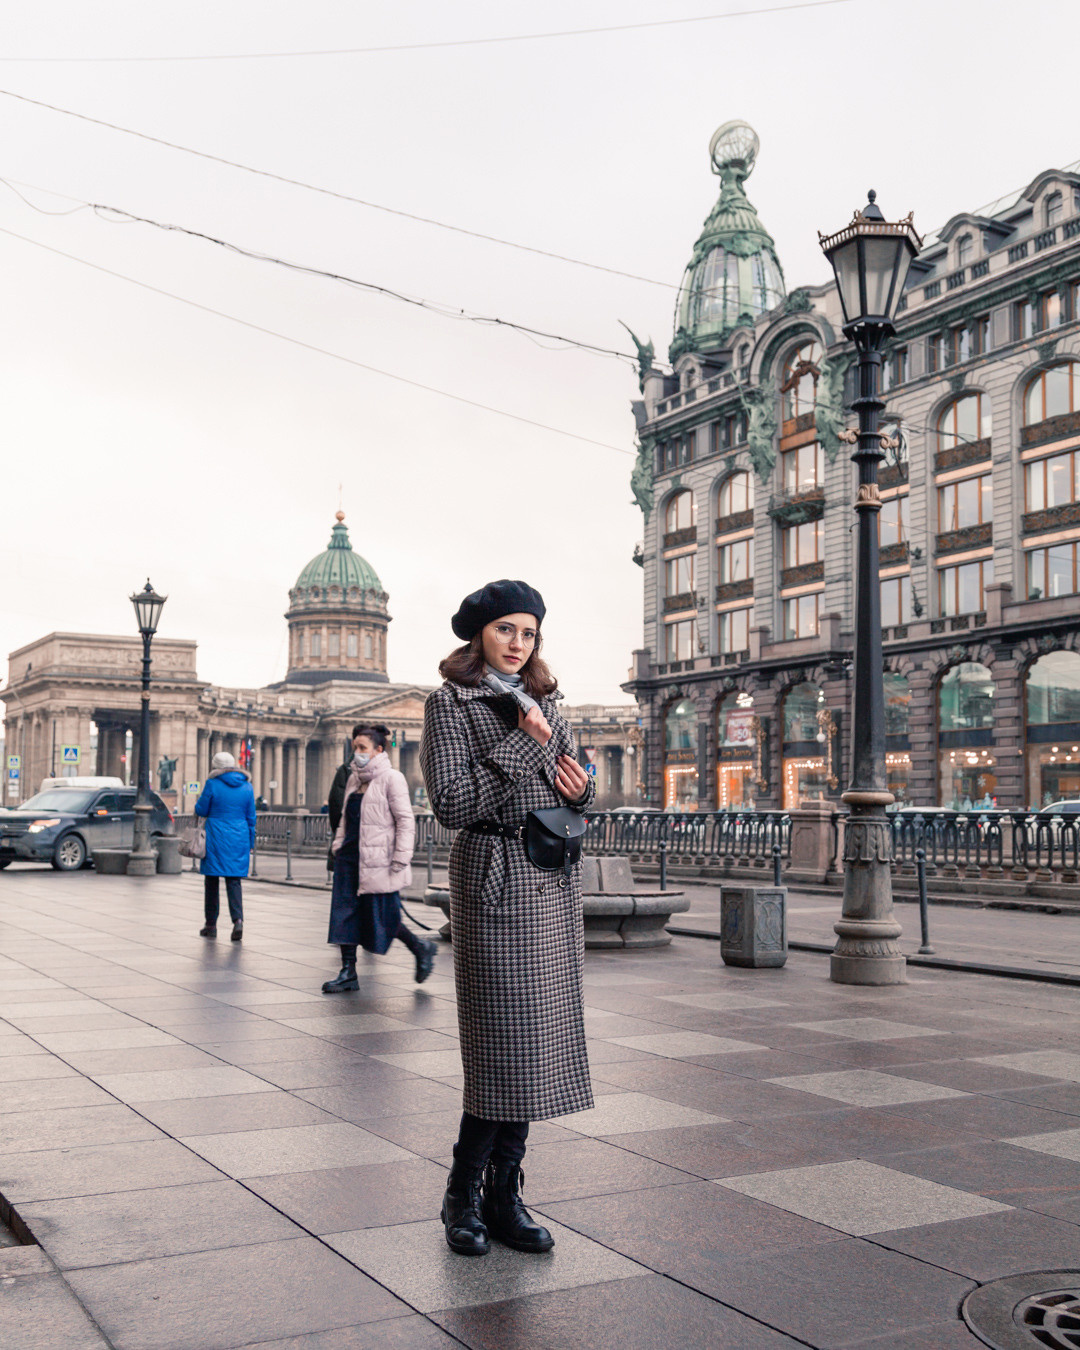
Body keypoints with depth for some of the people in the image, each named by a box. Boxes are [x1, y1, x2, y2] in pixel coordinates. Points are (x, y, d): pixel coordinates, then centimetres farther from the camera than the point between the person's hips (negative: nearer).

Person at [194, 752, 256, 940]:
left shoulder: (212, 784, -8)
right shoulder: (246, 786, 5)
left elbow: (201, 810, -1)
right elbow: (251, 817, 10)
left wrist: (198, 801, 21)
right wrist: (250, 844, 17)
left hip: (216, 840, -3)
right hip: (239, 840, 3)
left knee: (211, 881, 9)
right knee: (234, 880, 5)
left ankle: (211, 924, 15)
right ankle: (238, 919, -15)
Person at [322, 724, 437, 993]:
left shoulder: (391, 779, -8)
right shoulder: (354, 779, 14)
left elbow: (405, 821, -11)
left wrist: (400, 860, -16)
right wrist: (339, 844, 15)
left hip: (378, 859, -7)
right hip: (351, 855, 7)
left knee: (383, 916, -1)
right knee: (346, 911, 3)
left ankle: (421, 949, 23)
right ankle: (348, 973, 9)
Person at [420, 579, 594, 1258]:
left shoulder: (543, 700, 16)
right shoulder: (451, 701, -3)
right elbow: (452, 804, -12)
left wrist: (579, 784, -1)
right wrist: (521, 743, -14)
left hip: (554, 879, 6)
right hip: (495, 878, -6)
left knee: (536, 1043, 7)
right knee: (506, 1043, -6)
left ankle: (504, 1195, 17)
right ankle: (465, 1196, 11)